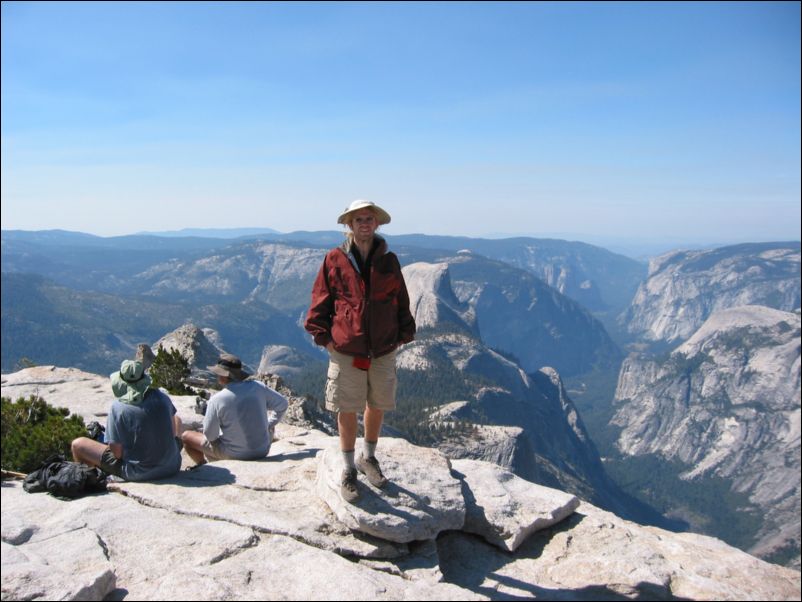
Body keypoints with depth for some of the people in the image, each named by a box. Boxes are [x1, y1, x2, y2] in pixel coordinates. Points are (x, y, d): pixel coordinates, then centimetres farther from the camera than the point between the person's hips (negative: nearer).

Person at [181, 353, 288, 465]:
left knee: (186, 437, 16)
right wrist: (269, 425, 13)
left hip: (233, 455, -3)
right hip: (263, 451, 3)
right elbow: (282, 404, 2)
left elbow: (210, 435, -13)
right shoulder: (258, 387, -10)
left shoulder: (217, 399, -20)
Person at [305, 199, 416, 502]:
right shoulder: (335, 260, -4)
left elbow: (401, 302, 9)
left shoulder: (388, 261, 3)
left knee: (377, 407, 15)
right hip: (346, 351, -2)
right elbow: (320, 303, 1)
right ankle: (349, 470, 24)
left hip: (383, 351, 3)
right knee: (347, 411, 6)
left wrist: (403, 335, 5)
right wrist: (324, 338, -4)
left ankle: (368, 457, 38)